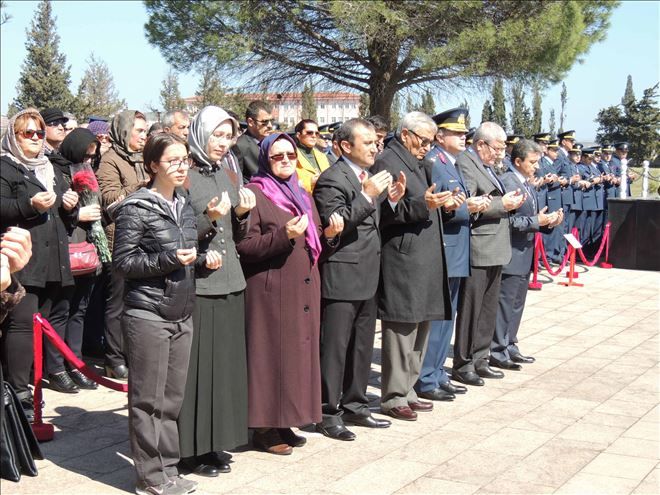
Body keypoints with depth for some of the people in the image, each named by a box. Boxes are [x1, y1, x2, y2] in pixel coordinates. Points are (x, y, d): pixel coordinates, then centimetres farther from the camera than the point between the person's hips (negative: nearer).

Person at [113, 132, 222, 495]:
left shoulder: (185, 206, 14)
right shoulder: (136, 208, -8)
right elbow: (122, 263, -11)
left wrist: (203, 261, 2)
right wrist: (168, 260, -20)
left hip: (181, 314, 7)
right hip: (148, 315, -7)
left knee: (172, 398, 9)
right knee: (148, 399, 1)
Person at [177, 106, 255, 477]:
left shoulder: (231, 176, 14)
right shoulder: (184, 177, -6)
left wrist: (242, 214, -2)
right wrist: (208, 218, -23)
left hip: (230, 283, 7)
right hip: (195, 284, -6)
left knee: (226, 363, 9)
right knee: (197, 365, -4)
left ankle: (216, 441, 20)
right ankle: (192, 447, 7)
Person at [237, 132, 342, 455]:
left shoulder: (303, 196, 17)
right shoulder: (254, 194, -5)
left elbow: (316, 244, 20)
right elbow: (245, 246, -13)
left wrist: (329, 234, -1)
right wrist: (284, 236, -23)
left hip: (304, 289, 7)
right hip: (271, 291, -7)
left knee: (299, 352, 9)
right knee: (270, 354, -2)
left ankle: (285, 422, 20)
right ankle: (264, 427, 8)